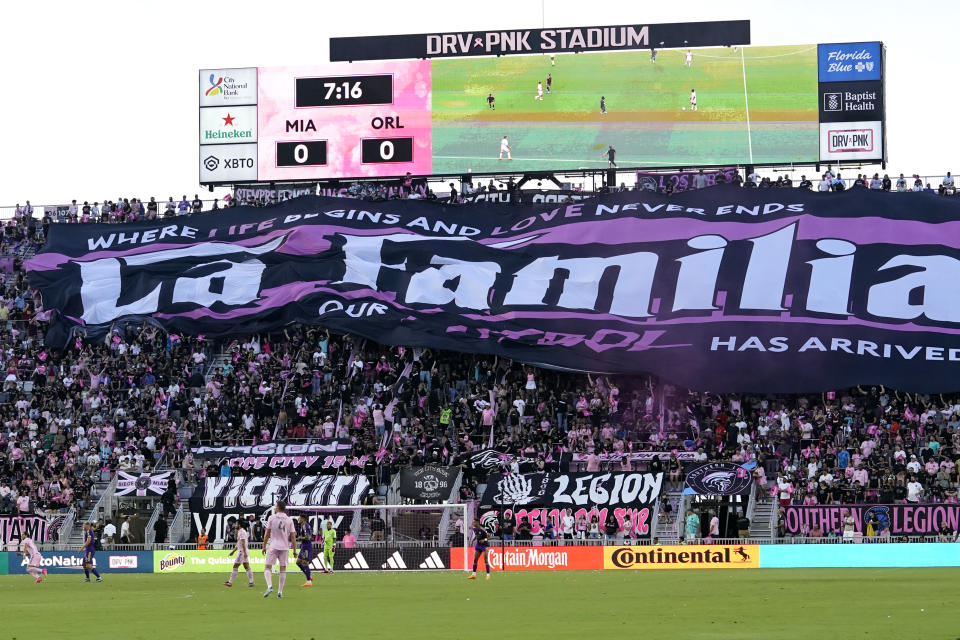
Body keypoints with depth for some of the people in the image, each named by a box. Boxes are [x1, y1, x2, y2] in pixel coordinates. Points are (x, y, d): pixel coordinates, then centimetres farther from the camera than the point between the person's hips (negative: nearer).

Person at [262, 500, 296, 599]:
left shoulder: (272, 518, -1)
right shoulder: (289, 520, 5)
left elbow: (267, 534, 0)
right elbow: (292, 536, 4)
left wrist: (264, 546, 7)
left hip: (273, 546, -2)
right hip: (285, 547, 2)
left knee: (267, 567, 0)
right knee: (283, 569, 8)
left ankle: (270, 586, -22)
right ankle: (280, 591, 4)